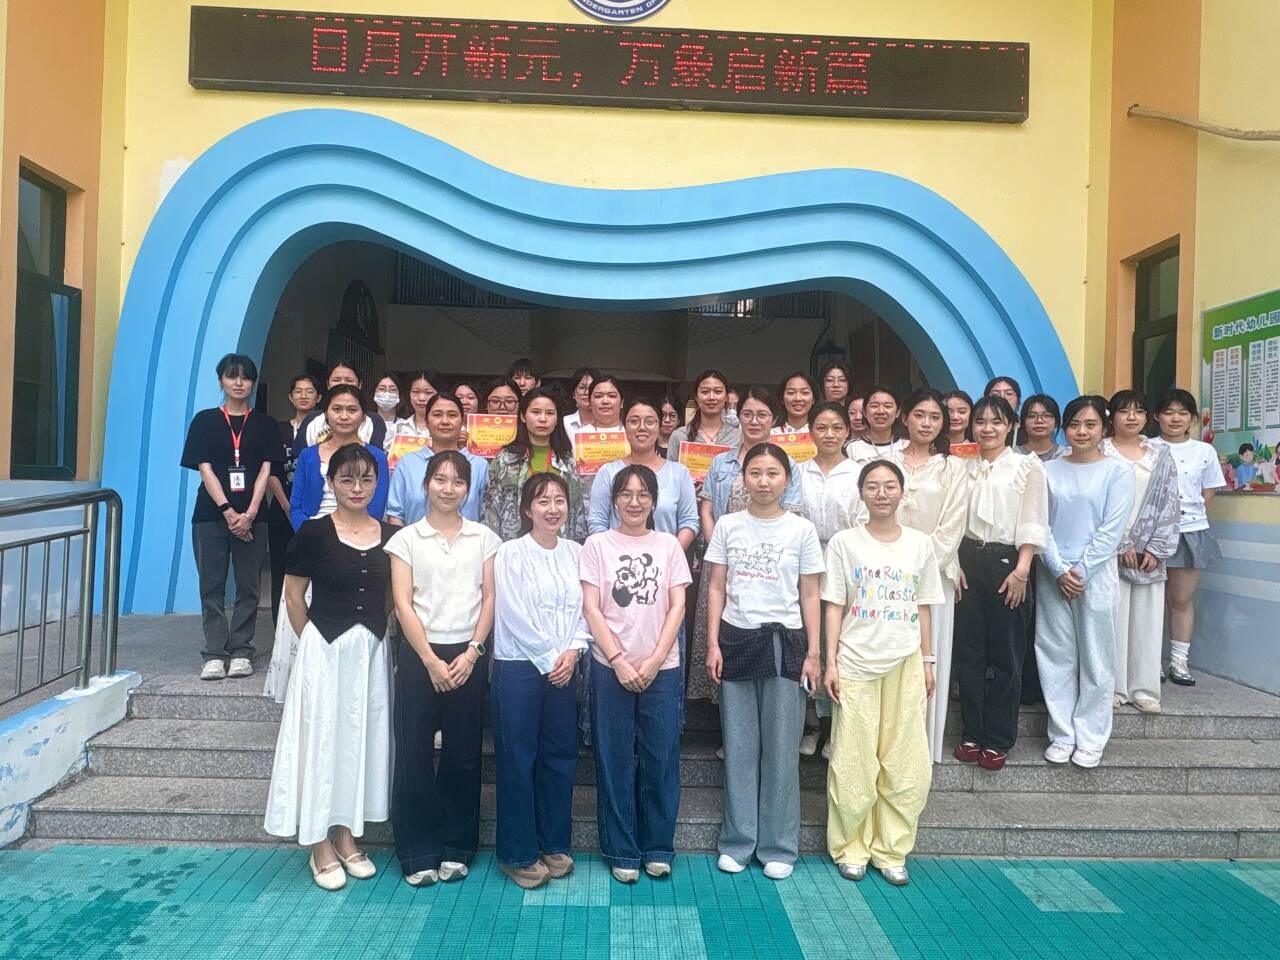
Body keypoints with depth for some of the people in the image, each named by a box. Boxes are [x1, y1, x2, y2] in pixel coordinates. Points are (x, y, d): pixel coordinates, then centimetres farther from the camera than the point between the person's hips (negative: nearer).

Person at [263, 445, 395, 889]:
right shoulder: (314, 533, -7)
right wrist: (315, 643, -2)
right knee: (322, 738, 4)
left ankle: (346, 837, 28)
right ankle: (321, 846, 18)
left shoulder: (389, 536, 2)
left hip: (372, 651, 4)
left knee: (361, 738, 12)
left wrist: (376, 638, 3)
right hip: (325, 650, -3)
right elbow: (294, 597, -2)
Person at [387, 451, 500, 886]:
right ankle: (418, 853, 14)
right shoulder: (406, 539, 2)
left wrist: (471, 652, -8)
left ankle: (456, 848, 20)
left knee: (463, 754, 6)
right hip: (419, 655, -1)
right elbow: (403, 604, -3)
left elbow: (489, 599, 3)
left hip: (468, 655, 1)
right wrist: (430, 661, -11)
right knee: (413, 754, 2)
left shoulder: (484, 538, 6)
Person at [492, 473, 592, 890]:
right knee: (517, 759, 3)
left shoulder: (575, 553, 7)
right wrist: (549, 659, -10)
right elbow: (515, 616, -11)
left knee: (561, 756, 11)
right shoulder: (510, 553, -7)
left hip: (564, 668, 5)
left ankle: (554, 845, 25)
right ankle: (518, 854, 15)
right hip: (518, 667, -4)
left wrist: (572, 651, -8)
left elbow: (582, 609, 6)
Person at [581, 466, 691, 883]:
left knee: (661, 759, 5)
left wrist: (654, 660, -8)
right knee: (615, 760, 4)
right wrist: (619, 661, -11)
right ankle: (621, 851, 17)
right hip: (610, 667, -1)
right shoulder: (598, 544, 2)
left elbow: (677, 606, 2)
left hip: (662, 668, 1)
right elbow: (591, 608, -3)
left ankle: (657, 848, 21)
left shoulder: (668, 545, 7)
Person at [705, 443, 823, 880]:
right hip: (736, 639, 1)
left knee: (781, 749, 5)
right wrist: (713, 644, -2)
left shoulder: (802, 530, 0)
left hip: (783, 642, -1)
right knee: (739, 747, 8)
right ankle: (737, 841, 21)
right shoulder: (727, 526, 3)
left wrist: (812, 654, -1)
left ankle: (778, 846, 19)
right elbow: (717, 590, 5)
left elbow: (810, 597, 3)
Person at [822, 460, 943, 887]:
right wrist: (830, 661, -6)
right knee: (853, 763, 3)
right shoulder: (844, 542, 0)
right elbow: (833, 607, -1)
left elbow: (924, 608, 11)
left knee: (907, 764, 4)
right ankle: (850, 847, 19)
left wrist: (927, 662, 9)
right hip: (856, 663, -2)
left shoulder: (920, 544, 7)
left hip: (905, 663, 2)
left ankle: (891, 850, 19)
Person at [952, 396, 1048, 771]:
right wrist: (955, 565, 0)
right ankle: (971, 733, 19)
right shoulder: (965, 468, 11)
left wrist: (1021, 570, -13)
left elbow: (1033, 523, -5)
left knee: (1006, 656, 4)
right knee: (967, 652, 7)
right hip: (968, 562, 4)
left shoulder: (1027, 466, 0)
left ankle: (998, 740, 15)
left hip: (1006, 561, -3)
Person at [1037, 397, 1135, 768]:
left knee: (1095, 657, 4)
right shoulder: (1049, 470, 6)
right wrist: (1059, 570, -9)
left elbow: (1112, 530, -6)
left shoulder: (1118, 472, 0)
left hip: (1096, 574, -2)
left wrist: (1080, 570, -11)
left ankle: (1090, 739, 15)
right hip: (1053, 575, 2)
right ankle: (1062, 734, 16)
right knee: (1056, 656, 6)